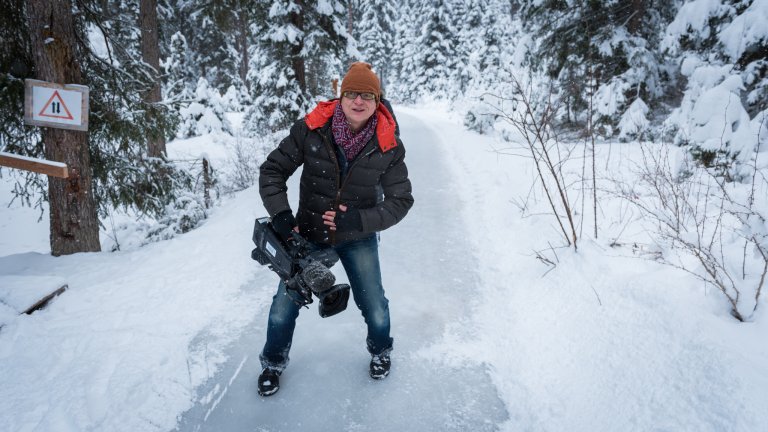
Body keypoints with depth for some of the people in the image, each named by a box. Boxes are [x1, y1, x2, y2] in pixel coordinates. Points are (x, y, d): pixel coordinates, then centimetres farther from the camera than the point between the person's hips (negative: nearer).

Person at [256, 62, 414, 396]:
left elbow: (400, 200, -12)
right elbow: (272, 170, -9)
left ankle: (380, 351, 43)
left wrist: (359, 219, -25)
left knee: (375, 309, 7)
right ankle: (273, 362, 36)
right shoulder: (310, 130, -19)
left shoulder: (388, 146, -16)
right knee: (284, 306, 6)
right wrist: (281, 216, -20)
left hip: (358, 238, 0)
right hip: (308, 233, 0)